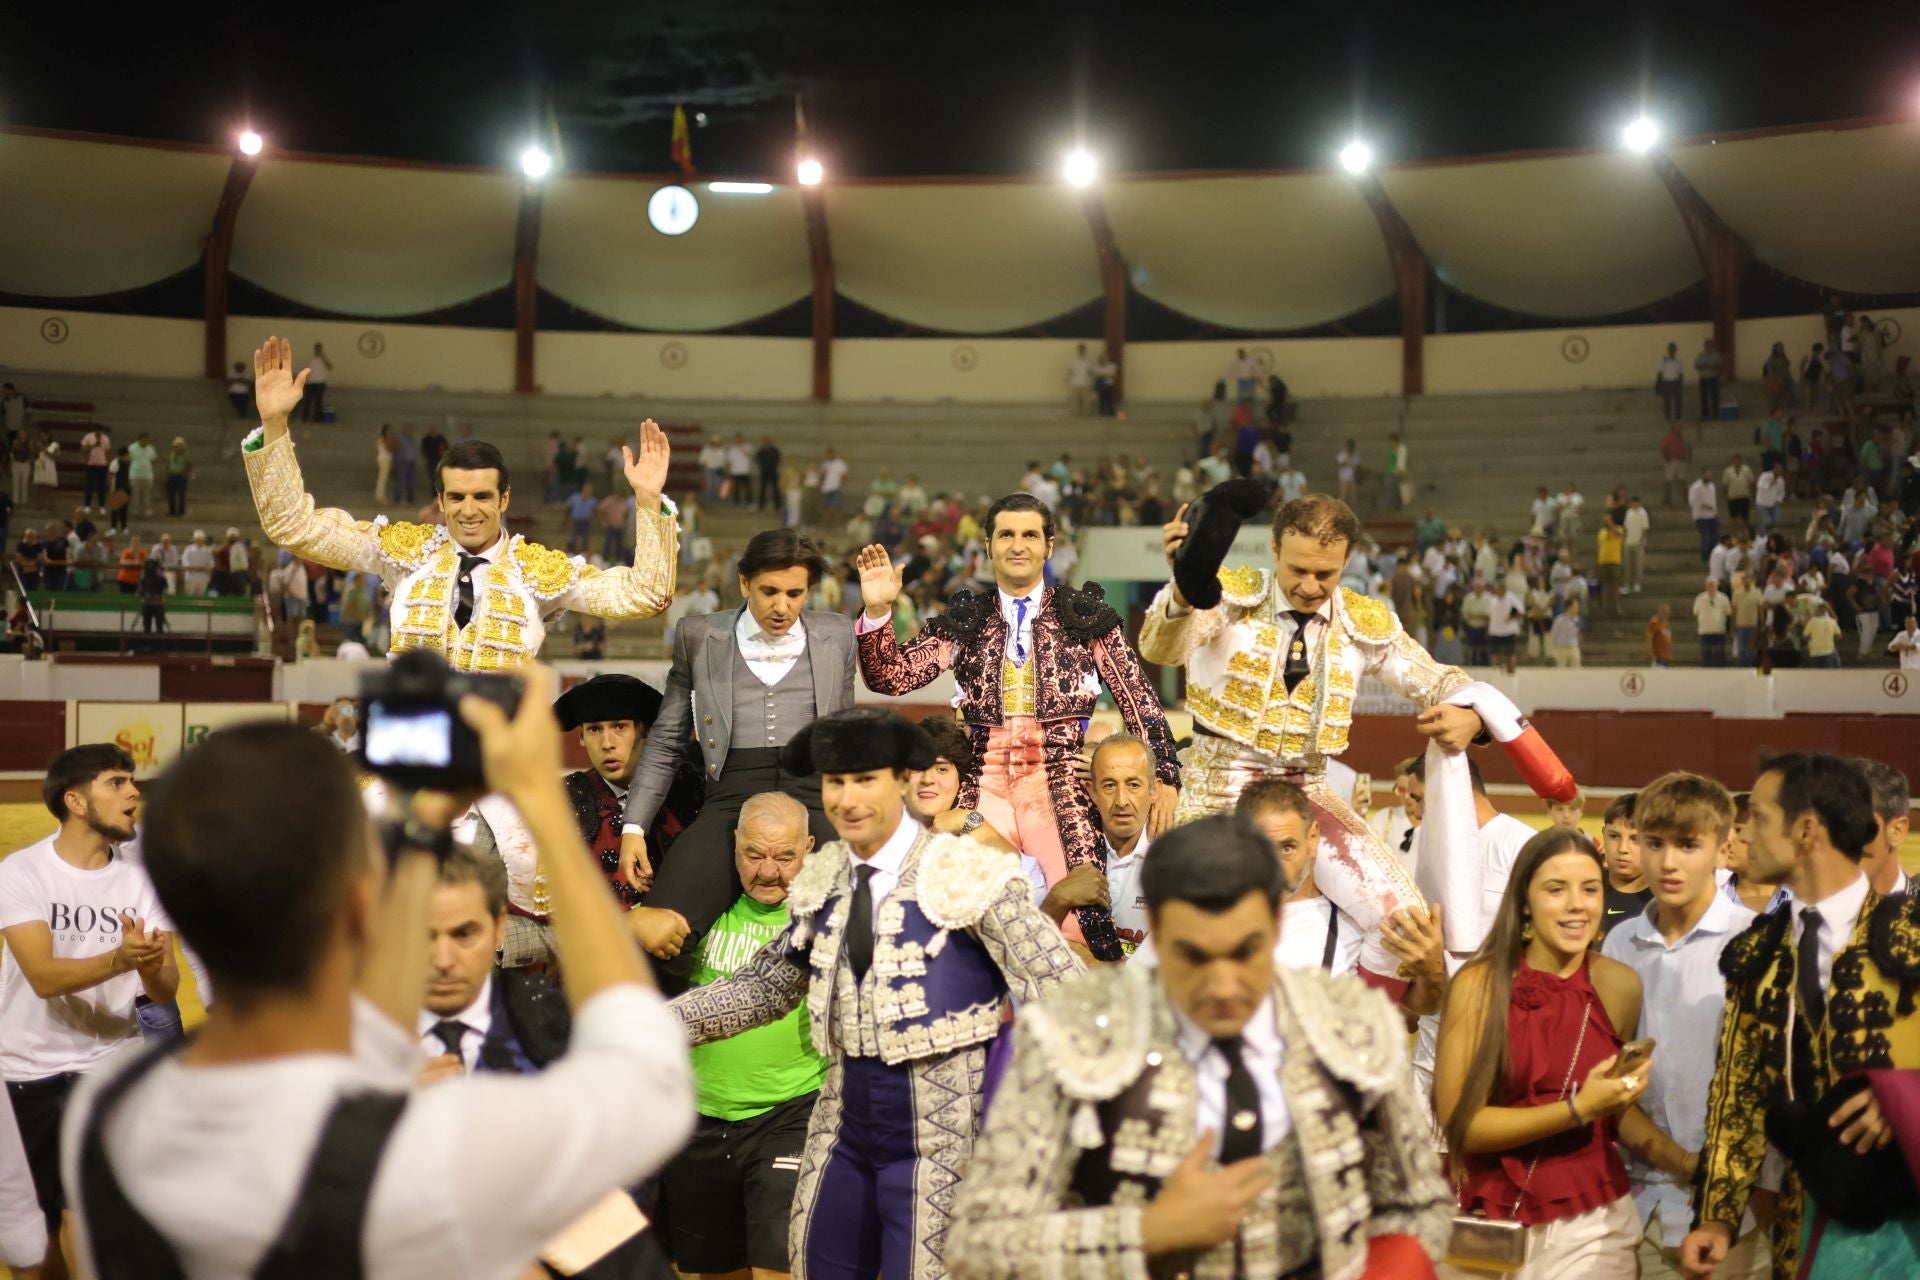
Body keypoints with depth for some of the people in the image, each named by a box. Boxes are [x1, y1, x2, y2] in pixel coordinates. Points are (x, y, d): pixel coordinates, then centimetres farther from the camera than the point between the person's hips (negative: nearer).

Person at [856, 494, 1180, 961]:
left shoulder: (1084, 615, 8)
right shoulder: (964, 620, 13)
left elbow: (1138, 698, 6)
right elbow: (890, 678, 7)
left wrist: (1164, 777, -1)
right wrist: (877, 611, -7)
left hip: (1062, 783, -2)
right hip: (986, 783, 2)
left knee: (1076, 921, -14)